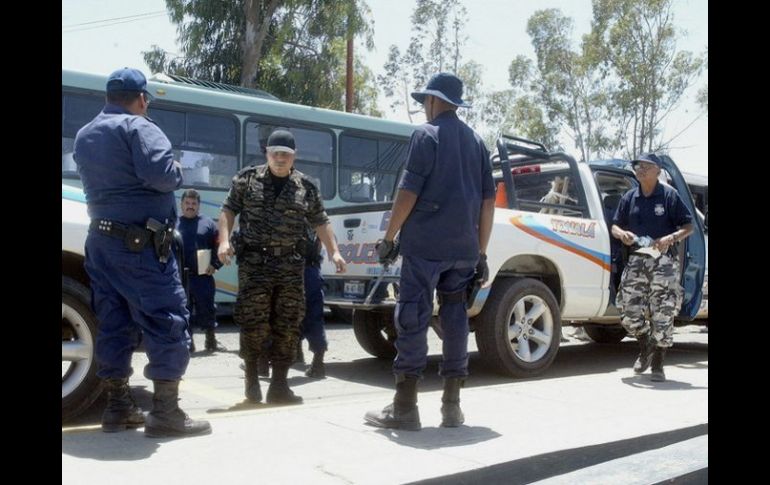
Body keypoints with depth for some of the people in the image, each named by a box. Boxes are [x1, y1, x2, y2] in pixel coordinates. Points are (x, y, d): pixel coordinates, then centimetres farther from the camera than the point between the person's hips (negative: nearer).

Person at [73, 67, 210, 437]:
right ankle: (165, 412, -4)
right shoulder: (137, 127, -9)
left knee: (113, 323, 12)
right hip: (140, 243, -9)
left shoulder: (84, 135, 19)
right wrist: (178, 170, -3)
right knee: (167, 320, -4)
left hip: (101, 239, 9)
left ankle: (117, 406, 17)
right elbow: (162, 175, -22)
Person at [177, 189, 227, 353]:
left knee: (207, 309, 5)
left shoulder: (208, 223, 7)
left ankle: (211, 341, 15)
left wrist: (215, 265, -7)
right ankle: (188, 342, 14)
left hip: (203, 276, 0)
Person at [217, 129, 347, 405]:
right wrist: (224, 241, -7)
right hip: (254, 262, -2)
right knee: (254, 322, -4)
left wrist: (334, 252, 6)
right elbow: (228, 210, 6)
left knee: (288, 325, 2)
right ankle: (251, 378, 17)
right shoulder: (247, 179, 6)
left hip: (291, 265, 2)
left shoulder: (306, 188, 10)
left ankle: (279, 385, 11)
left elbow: (321, 223, 14)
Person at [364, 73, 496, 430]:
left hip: (424, 244, -6)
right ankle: (451, 406, 13)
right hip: (463, 248, 6)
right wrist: (481, 253, 17)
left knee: (412, 318, -4)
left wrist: (389, 237, -4)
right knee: (454, 317, 9)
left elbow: (409, 191, -11)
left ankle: (404, 407, -3)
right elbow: (488, 202, 14)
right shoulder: (475, 142, 16)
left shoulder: (427, 134, -3)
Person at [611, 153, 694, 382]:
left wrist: (671, 238, -19)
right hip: (636, 260, 4)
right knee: (629, 312, 1)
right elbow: (615, 225, 17)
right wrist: (622, 234, -6)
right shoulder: (630, 197, 11)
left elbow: (688, 227, 0)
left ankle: (657, 364, 9)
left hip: (664, 262, -4)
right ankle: (645, 349, 28)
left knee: (662, 316, -5)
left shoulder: (669, 195, -1)